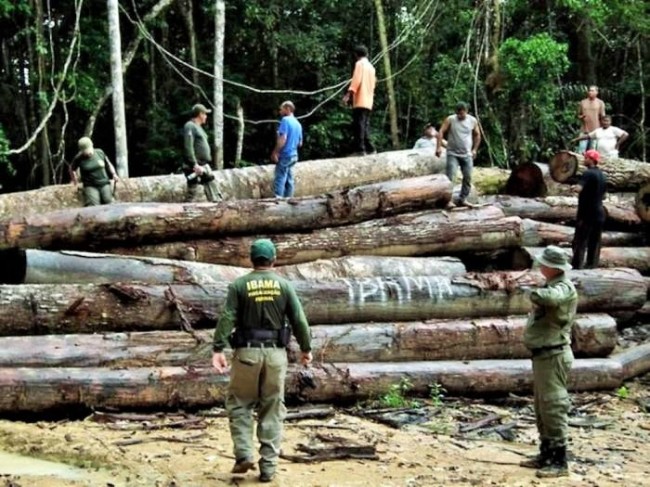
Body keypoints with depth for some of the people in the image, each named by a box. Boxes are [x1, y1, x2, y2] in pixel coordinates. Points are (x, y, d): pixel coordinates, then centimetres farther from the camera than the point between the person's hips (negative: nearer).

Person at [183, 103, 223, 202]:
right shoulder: (190, 126, -11)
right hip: (194, 167, -10)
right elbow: (188, 147, -20)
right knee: (192, 194, -5)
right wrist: (195, 165, -24)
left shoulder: (198, 127, 19)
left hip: (204, 166, 10)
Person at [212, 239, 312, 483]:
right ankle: (268, 467, 5)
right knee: (272, 410, 6)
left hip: (247, 352, -1)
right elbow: (299, 320, 2)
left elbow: (227, 318, -10)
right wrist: (306, 348, 14)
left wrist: (218, 349, -13)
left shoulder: (239, 285, 1)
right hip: (275, 353, 1)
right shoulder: (284, 285, 4)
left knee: (239, 404, 13)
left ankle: (244, 455, -1)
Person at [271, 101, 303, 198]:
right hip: (293, 155, 8)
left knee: (280, 180, -10)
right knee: (289, 179, 10)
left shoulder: (285, 120, -11)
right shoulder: (298, 123, 13)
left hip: (285, 155, -8)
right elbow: (300, 143, 18)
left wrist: (275, 152, -17)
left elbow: (282, 138, -21)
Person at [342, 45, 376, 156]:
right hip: (368, 101, 8)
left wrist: (349, 93, -22)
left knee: (358, 125, -12)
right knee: (365, 126, 12)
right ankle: (370, 148, 8)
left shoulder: (359, 63, -3)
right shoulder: (371, 66, 21)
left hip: (360, 100, -8)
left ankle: (360, 149, -18)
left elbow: (356, 79, -15)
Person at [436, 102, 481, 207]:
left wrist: (474, 149, 9)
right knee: (450, 177, -13)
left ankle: (462, 199, 16)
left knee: (468, 178, 4)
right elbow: (441, 132, -11)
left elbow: (477, 135, 13)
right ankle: (448, 200, -13)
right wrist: (439, 147, -20)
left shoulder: (473, 121, 1)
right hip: (453, 154, -3)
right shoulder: (450, 120, -8)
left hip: (467, 155, 4)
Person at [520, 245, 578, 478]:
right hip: (543, 354, 10)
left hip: (553, 356, -10)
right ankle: (546, 455, 25)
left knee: (553, 407, -8)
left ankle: (559, 462, -5)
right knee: (542, 408, 16)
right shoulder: (552, 286, 14)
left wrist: (535, 294, -15)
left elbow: (540, 297, -37)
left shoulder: (564, 288, -17)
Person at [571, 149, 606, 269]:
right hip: (599, 214, 8)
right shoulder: (602, 175, 14)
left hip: (587, 214, -8)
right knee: (594, 243, 9)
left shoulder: (588, 173, -12)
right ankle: (592, 266, 10)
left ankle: (576, 267, -8)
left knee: (580, 242, -5)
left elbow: (579, 187, -30)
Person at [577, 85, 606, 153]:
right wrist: (581, 117, -5)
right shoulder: (583, 102, 12)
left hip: (595, 131, -2)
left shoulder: (600, 103, 5)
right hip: (584, 131, 2)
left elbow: (603, 117, 3)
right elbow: (579, 115, 20)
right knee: (581, 151, -4)